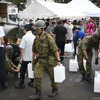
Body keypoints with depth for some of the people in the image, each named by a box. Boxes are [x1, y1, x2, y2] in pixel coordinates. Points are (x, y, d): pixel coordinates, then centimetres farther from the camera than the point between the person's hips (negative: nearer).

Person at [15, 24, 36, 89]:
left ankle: (21, 84, 12)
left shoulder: (25, 37, -15)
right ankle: (32, 82, 24)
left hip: (26, 57, -5)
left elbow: (22, 48, -16)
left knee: (23, 71, 7)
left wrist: (21, 58, -8)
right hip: (33, 57, 5)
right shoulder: (34, 37, 0)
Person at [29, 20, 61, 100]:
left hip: (49, 60, -5)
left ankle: (55, 90, 33)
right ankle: (38, 93, 6)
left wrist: (58, 60, -21)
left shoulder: (49, 38, -17)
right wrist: (33, 59, 19)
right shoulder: (37, 38, 4)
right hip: (40, 60, 5)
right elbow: (34, 50, 15)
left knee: (52, 76, 11)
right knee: (37, 76, -4)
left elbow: (55, 50, -18)